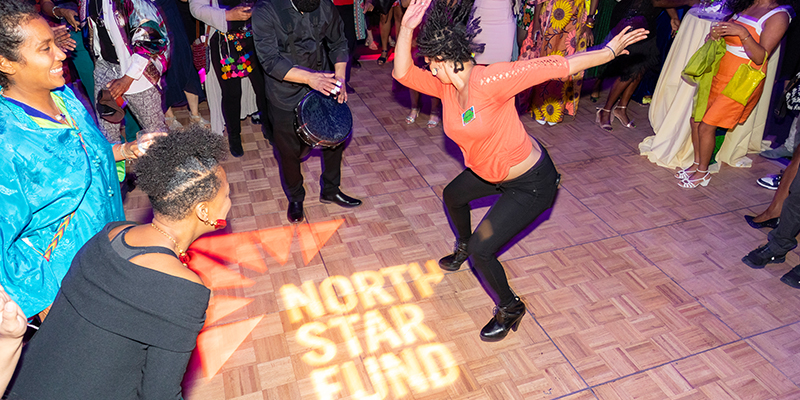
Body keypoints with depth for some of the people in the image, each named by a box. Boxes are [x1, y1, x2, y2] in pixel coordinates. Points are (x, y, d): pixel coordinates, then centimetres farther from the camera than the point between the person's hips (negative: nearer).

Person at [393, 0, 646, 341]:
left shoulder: (489, 81, -30)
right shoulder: (445, 86, -6)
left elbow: (557, 66, -28)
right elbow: (402, 72, -10)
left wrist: (610, 51, -22)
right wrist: (406, 27, -22)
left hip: (531, 184, -9)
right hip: (490, 172, 9)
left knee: (481, 249, -7)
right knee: (453, 196, 30)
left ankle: (509, 308, 22)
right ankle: (463, 248, 60)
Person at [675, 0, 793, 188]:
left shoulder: (778, 15, -12)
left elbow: (760, 57, -20)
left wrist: (743, 33, -32)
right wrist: (716, 33, -4)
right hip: (721, 74, 8)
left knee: (707, 126, -8)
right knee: (696, 119, 9)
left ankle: (703, 173, 10)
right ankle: (696, 164, 25)